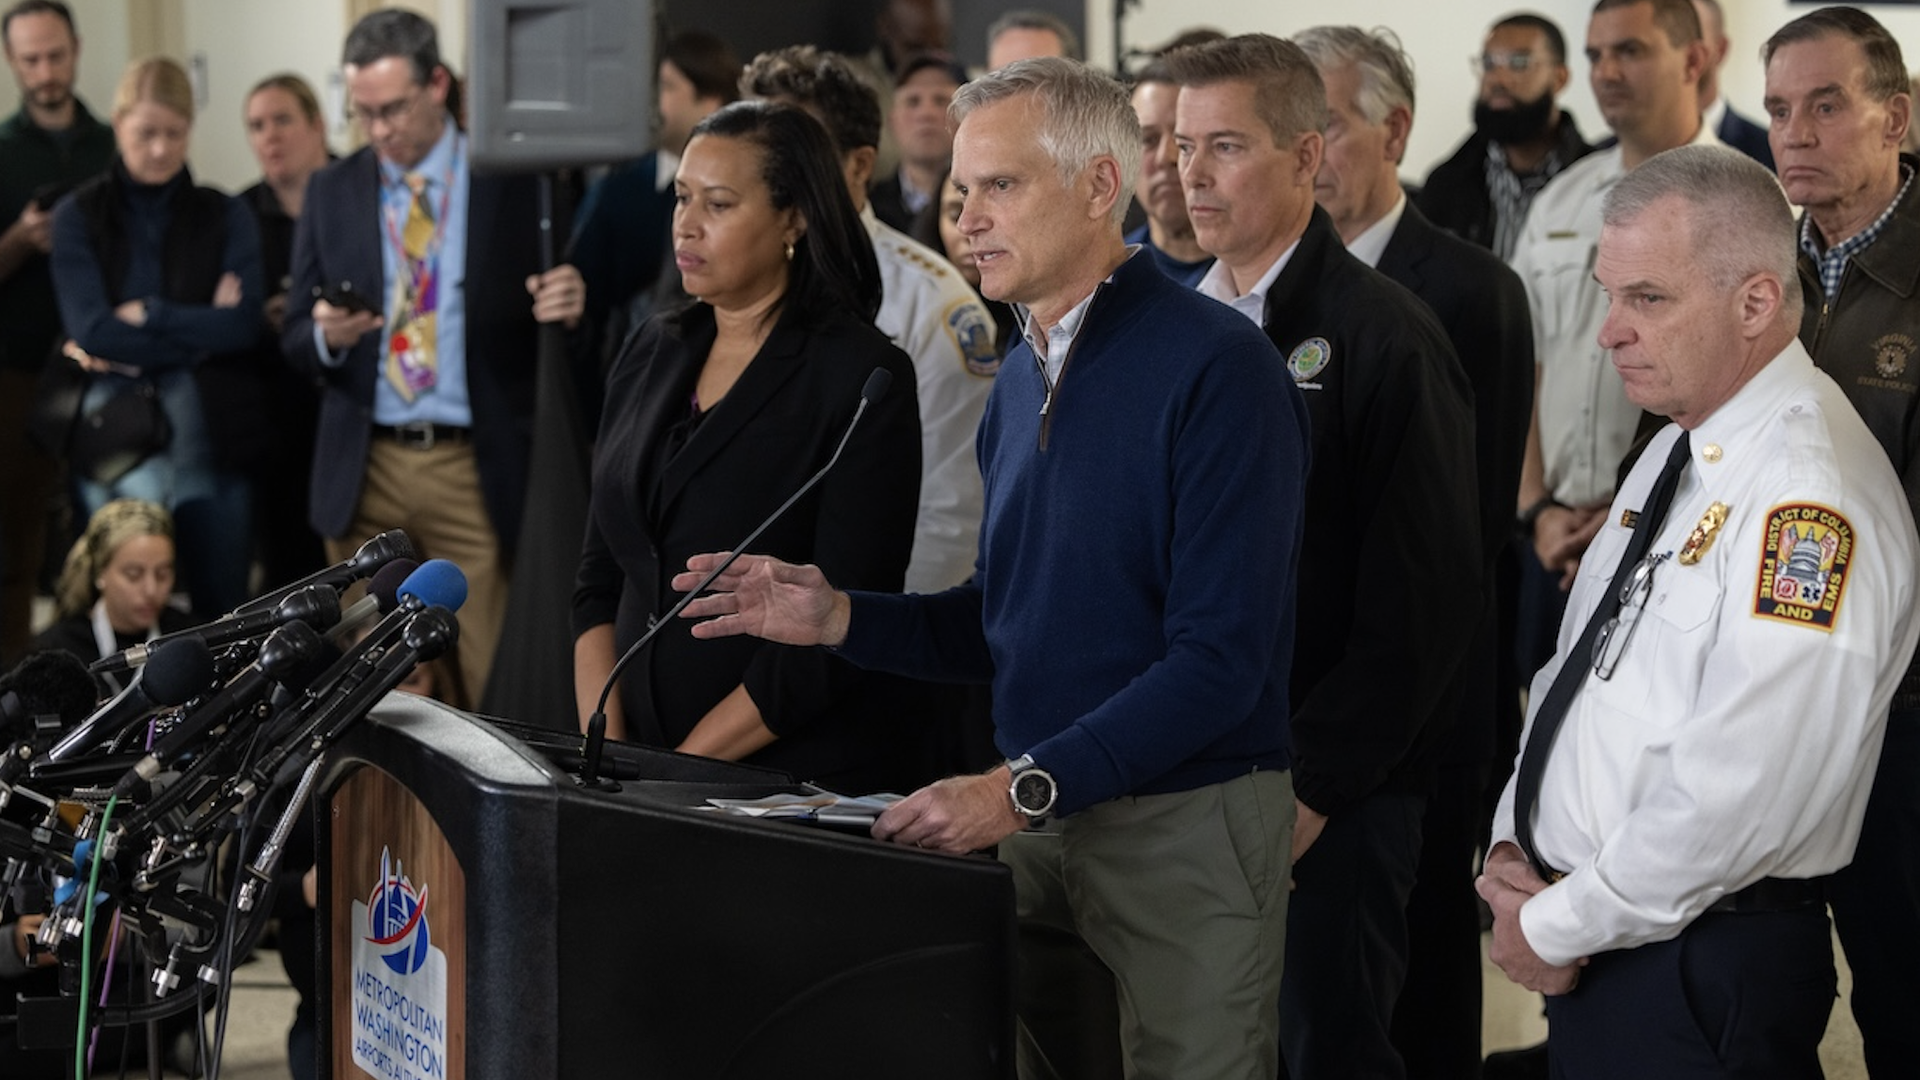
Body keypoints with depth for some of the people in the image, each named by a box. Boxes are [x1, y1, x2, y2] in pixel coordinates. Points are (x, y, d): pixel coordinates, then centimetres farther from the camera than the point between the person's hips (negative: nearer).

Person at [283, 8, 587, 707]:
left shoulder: (515, 182, 1)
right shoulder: (331, 193, 9)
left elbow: (559, 310, 2)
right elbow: (295, 337, 11)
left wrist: (568, 306, -22)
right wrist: (326, 335, -13)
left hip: (478, 471, -3)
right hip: (364, 468, 3)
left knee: (497, 679, -6)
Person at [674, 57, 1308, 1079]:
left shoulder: (1215, 366, -15)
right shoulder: (1024, 374, 12)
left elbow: (1222, 656, -21)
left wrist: (1022, 788, -25)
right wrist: (838, 617, 0)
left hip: (1185, 826, -7)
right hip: (1035, 810, 7)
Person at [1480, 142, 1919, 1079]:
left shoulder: (1809, 495, -21)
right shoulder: (1678, 452, 10)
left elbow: (1738, 792, -25)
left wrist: (1558, 927, -15)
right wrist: (1513, 846, 3)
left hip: (1704, 969, -8)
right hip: (1588, 944, 8)